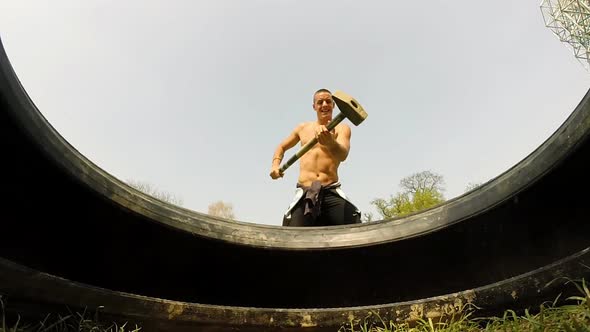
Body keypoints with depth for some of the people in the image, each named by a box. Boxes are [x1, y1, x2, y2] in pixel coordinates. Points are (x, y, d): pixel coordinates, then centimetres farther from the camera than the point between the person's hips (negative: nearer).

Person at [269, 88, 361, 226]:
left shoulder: (341, 128, 6)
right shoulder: (303, 128, 17)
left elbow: (342, 155, -16)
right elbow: (281, 147, 32)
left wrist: (330, 142, -39)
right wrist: (276, 165, 11)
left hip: (332, 192, -1)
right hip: (304, 192, 2)